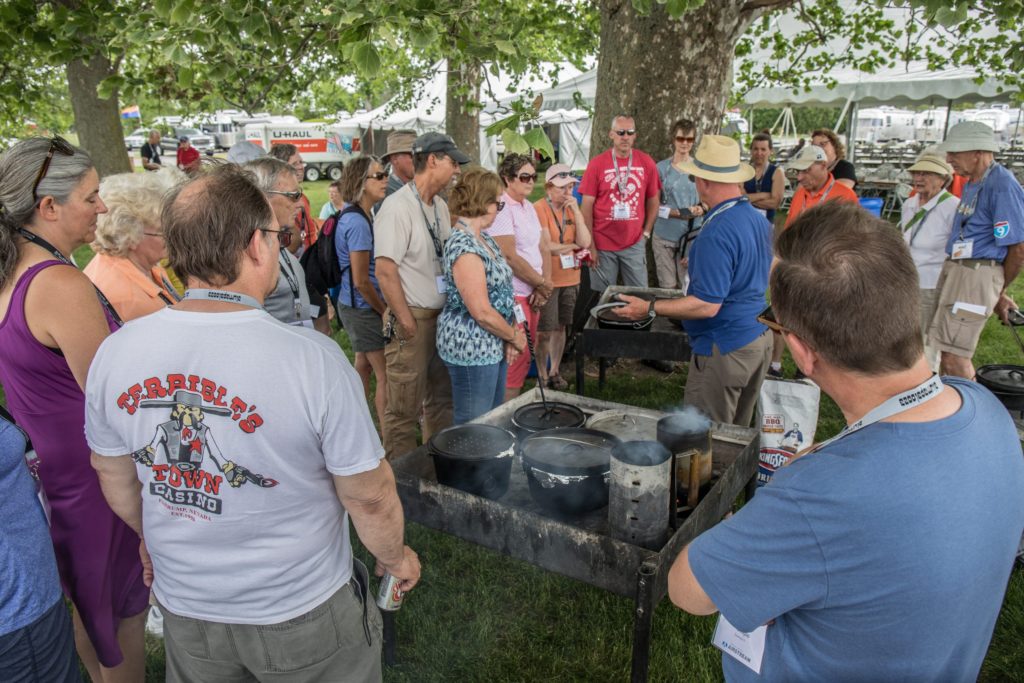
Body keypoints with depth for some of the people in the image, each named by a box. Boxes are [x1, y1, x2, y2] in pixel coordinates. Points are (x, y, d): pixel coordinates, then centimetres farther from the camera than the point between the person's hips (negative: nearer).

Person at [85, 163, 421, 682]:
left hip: (185, 610, 5)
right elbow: (370, 498, -19)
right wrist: (395, 558, 2)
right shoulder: (312, 358, -29)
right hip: (302, 616, -4)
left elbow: (115, 478, 3)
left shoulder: (114, 353, -13)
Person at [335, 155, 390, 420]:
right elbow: (361, 281, -21)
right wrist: (386, 312, -10)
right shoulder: (358, 222, -20)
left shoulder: (355, 215, 8)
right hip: (365, 309, -10)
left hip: (357, 307, 10)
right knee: (386, 376, -4)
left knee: (363, 366, 20)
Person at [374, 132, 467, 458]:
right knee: (405, 408, 1)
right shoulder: (397, 207, -15)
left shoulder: (440, 206, 11)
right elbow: (385, 271, -19)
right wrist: (408, 324, -17)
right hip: (412, 321, -8)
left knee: (441, 398, 19)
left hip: (441, 317, 8)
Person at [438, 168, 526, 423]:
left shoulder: (485, 239, 8)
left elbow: (500, 290, 11)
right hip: (472, 349, -10)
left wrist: (512, 335, -2)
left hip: (493, 345, 10)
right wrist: (515, 337, -8)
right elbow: (482, 312, -23)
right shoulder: (464, 248, -22)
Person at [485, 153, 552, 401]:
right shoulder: (501, 208, -13)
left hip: (532, 295, 9)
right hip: (512, 296, -9)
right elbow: (510, 257, -20)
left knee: (525, 359, 14)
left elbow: (544, 248, 14)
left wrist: (543, 286, -1)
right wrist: (543, 284, -9)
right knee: (514, 363, -6)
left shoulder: (528, 207, 15)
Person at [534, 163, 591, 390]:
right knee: (544, 330, 1)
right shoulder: (539, 209, -12)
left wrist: (577, 212, -10)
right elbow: (545, 246, -19)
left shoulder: (571, 208, 9)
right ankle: (542, 376, 14)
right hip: (546, 280, -6)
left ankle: (554, 372, 27)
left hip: (570, 278, 6)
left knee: (560, 327, 14)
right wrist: (573, 246, -4)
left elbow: (584, 242, -2)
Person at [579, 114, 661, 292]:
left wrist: (646, 232, 5)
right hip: (602, 244, -1)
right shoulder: (597, 163, -6)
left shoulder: (646, 162, 0)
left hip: (635, 244, 2)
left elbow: (653, 200, 11)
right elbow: (587, 206, -5)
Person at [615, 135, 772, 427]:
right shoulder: (759, 219, 6)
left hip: (724, 350, -9)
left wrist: (649, 308, -18)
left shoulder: (716, 232, -24)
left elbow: (707, 305, -26)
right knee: (737, 433, 21)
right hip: (760, 339, 9)